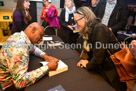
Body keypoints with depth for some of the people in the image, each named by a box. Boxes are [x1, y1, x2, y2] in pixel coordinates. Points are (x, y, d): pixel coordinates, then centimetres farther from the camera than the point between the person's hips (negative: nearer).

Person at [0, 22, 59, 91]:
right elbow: (20, 81, -39)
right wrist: (47, 67, -33)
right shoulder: (18, 47, -35)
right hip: (9, 85, -8)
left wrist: (45, 56, -8)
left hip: (15, 75, 8)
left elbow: (33, 48, 11)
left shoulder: (19, 35, -7)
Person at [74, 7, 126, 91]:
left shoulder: (100, 29, -24)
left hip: (113, 70, -7)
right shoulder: (89, 30, 3)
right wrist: (88, 61, -7)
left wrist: (88, 66, -11)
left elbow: (98, 55, -28)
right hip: (103, 69, 7)